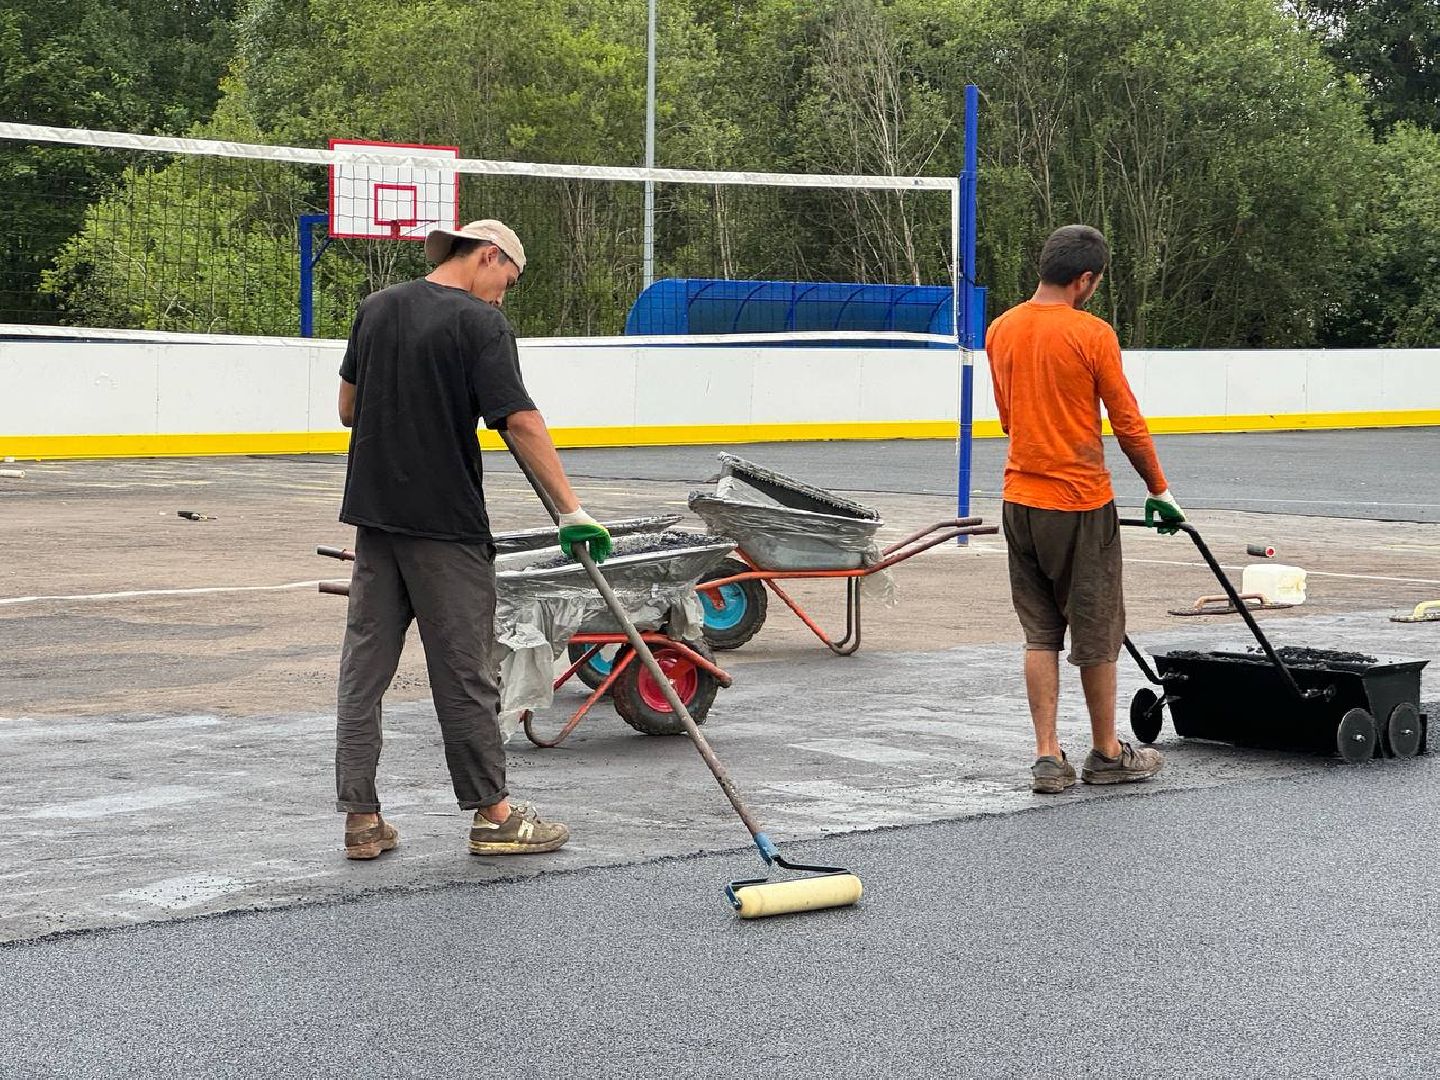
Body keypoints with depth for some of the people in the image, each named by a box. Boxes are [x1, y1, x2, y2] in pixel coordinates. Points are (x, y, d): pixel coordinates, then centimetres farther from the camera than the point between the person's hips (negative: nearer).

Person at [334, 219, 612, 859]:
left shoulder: (375, 309, 9)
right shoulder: (478, 321, -11)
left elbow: (348, 409, 17)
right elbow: (521, 422, -18)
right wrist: (571, 510, -19)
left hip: (373, 514, 6)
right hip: (445, 523, -6)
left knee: (364, 667, 7)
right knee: (463, 672, 1)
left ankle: (361, 818, 8)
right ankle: (492, 814, 10)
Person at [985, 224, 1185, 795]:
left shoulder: (1001, 331, 5)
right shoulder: (1092, 334, -13)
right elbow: (1127, 422, -8)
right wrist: (1159, 490, 4)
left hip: (1021, 501, 5)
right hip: (1081, 502, -5)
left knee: (1040, 634, 9)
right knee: (1097, 634, 8)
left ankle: (1048, 757, 6)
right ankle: (1107, 753, 19)